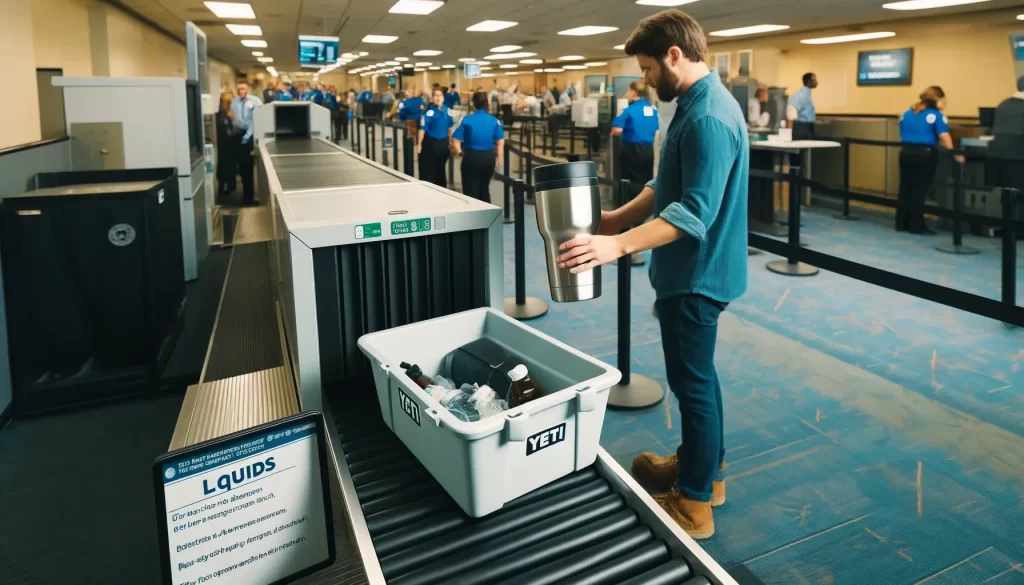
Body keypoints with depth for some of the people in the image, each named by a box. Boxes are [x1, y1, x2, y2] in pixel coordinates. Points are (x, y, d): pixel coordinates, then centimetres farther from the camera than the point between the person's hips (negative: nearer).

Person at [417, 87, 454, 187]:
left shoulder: (446, 110, 3)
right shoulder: (429, 111, -16)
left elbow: (449, 126, 15)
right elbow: (423, 128, -17)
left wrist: (450, 140, 17)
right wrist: (419, 144, -20)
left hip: (443, 143, 6)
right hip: (431, 142, -6)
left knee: (441, 169, 18)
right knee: (428, 170, -3)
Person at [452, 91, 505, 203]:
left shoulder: (466, 120, -8)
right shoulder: (494, 121, 0)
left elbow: (455, 140, -9)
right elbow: (500, 142, 0)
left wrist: (459, 152, 9)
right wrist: (498, 156, 13)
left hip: (472, 157, -4)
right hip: (489, 157, 4)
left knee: (470, 190, 6)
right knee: (484, 188, 20)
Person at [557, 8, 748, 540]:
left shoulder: (708, 118, -23)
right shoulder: (697, 104, 10)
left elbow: (694, 212, -30)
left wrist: (618, 246, -38)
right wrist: (617, 218, 10)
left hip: (696, 275, -10)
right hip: (693, 271, 10)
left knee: (691, 381, 1)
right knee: (696, 374, 21)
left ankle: (694, 504, 17)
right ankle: (704, 467, 39)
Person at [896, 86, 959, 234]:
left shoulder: (906, 114, 14)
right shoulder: (936, 115, -5)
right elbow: (944, 137, -14)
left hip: (906, 152, 5)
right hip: (925, 153, -5)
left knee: (905, 187, 10)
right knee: (919, 190, 0)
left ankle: (901, 223, 13)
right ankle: (916, 225, 4)